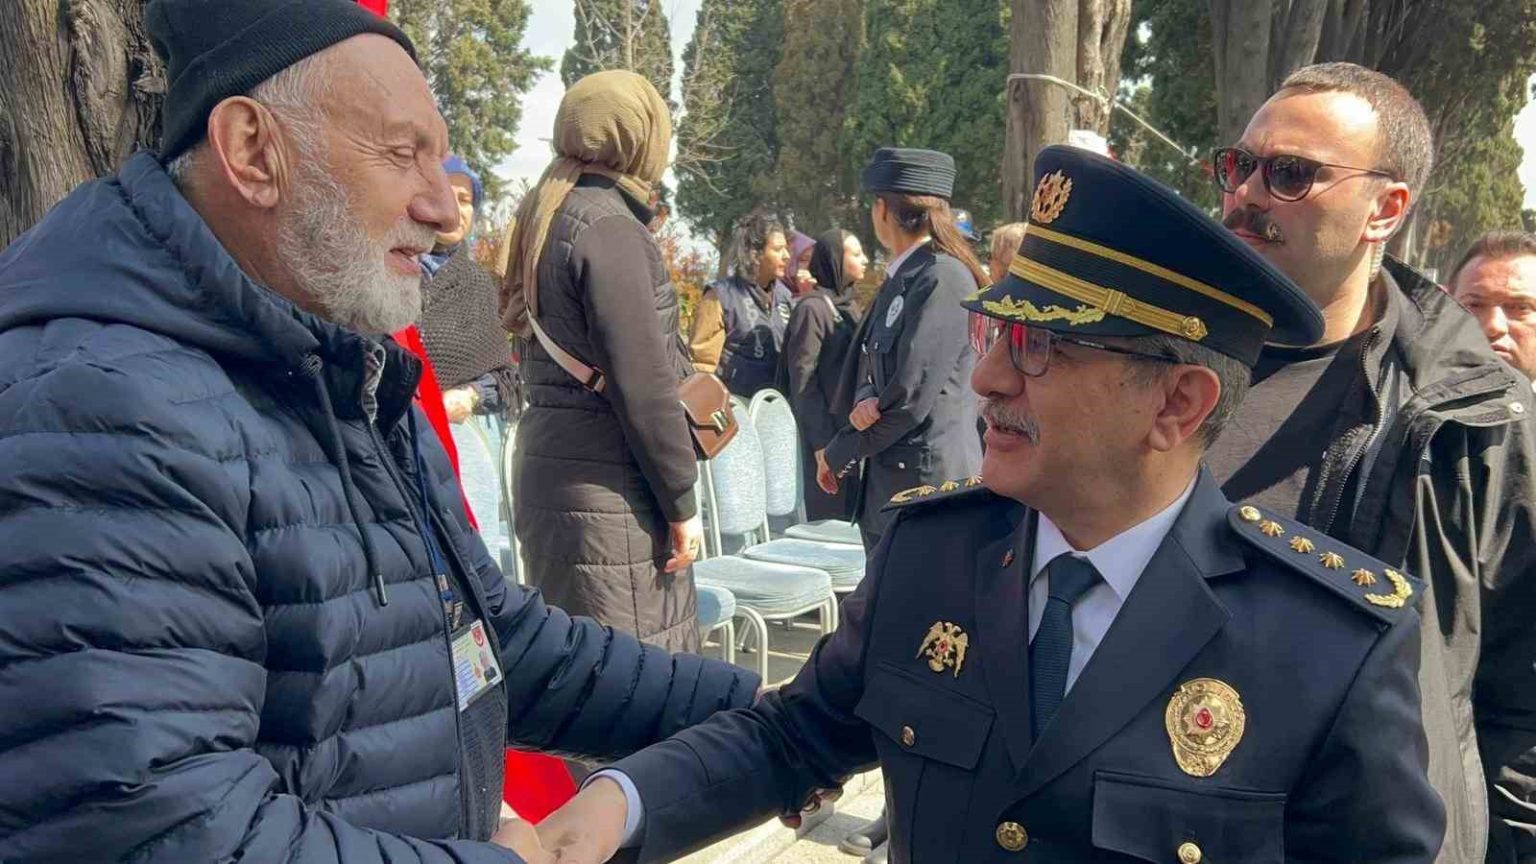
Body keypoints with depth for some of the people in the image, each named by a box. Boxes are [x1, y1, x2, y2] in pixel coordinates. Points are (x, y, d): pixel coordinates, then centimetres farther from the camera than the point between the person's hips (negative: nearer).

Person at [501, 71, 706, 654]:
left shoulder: (550, 218, 14)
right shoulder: (610, 226, -13)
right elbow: (642, 381, -17)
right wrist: (681, 502, -11)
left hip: (548, 461, 10)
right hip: (605, 481, -10)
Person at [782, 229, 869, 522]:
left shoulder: (847, 305, 14)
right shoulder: (813, 308, -11)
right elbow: (802, 380, -14)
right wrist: (822, 442, -17)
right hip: (828, 431, -8)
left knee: (853, 514, 11)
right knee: (830, 516, -3)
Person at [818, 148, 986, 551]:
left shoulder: (943, 279, -15)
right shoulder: (900, 279, 13)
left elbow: (911, 395, -19)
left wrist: (837, 455, -7)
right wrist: (864, 401, -11)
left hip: (927, 483, -9)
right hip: (885, 481, 9)